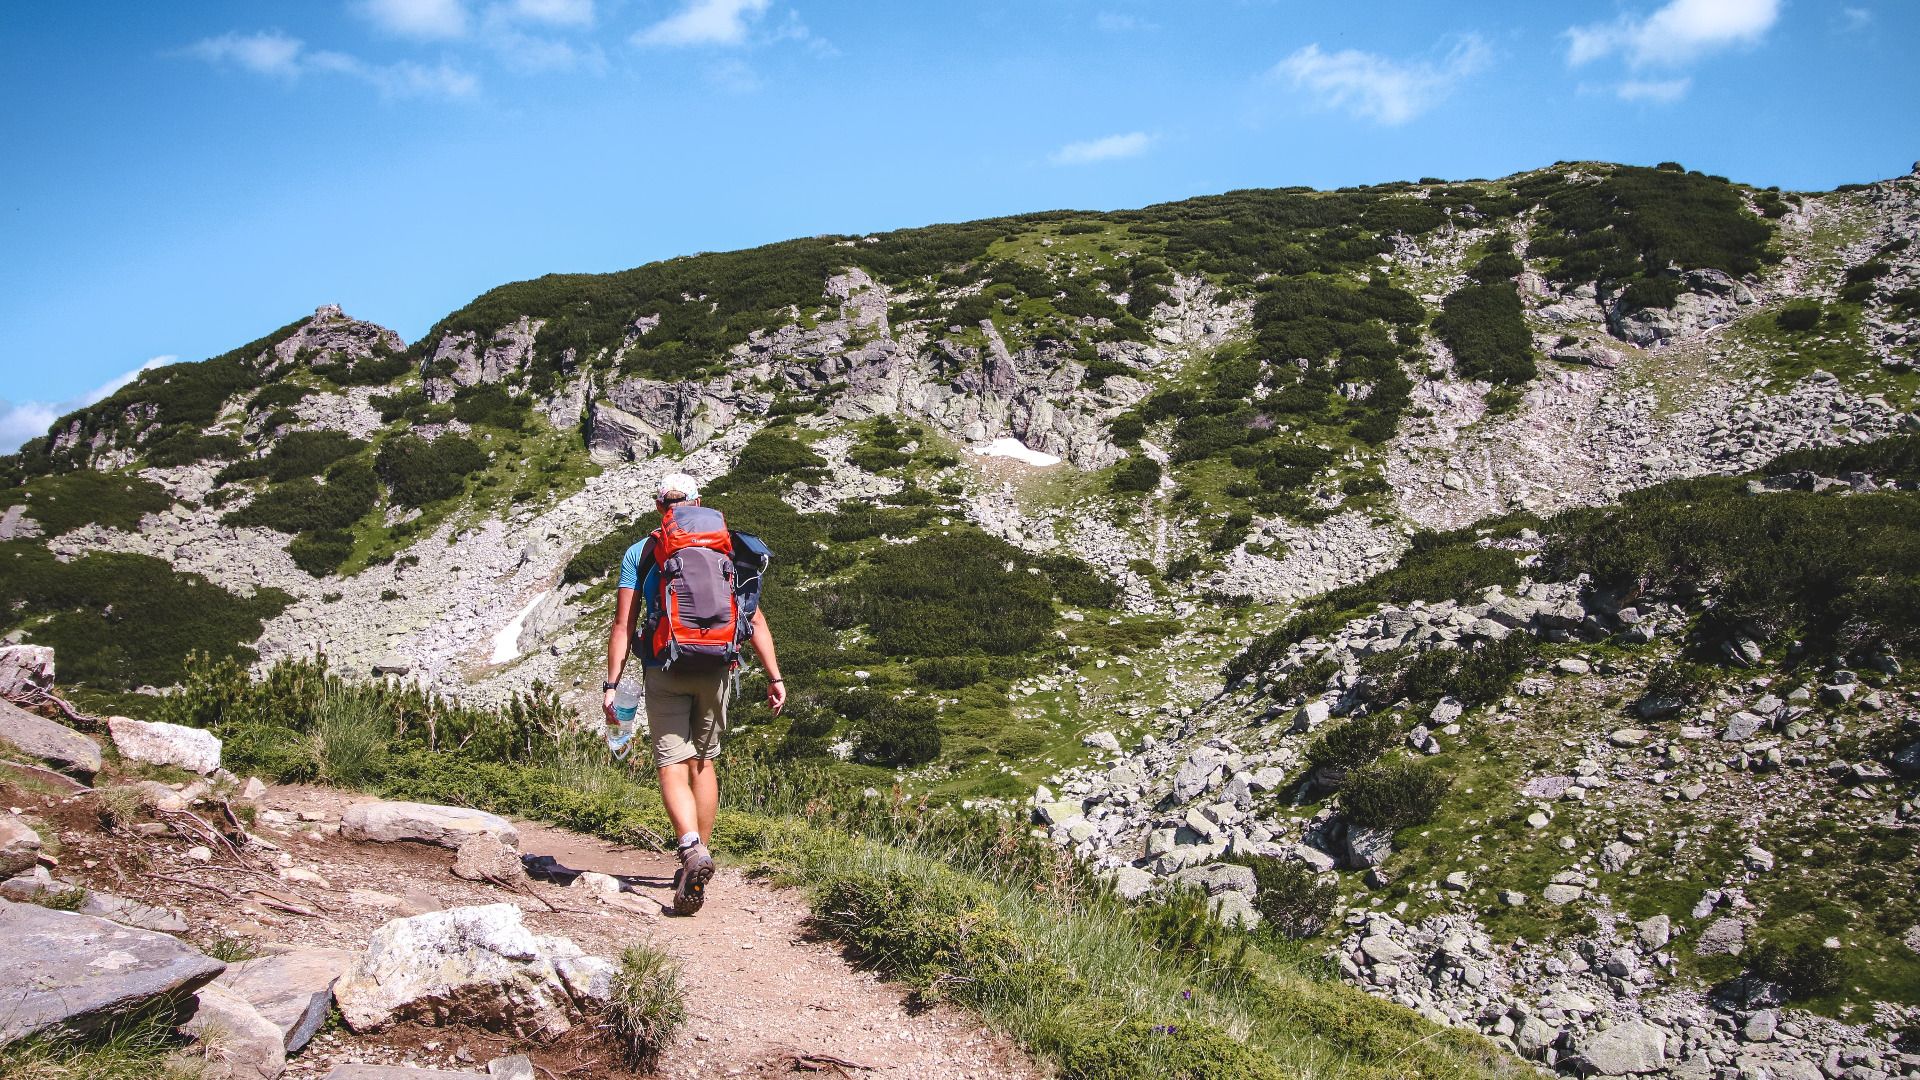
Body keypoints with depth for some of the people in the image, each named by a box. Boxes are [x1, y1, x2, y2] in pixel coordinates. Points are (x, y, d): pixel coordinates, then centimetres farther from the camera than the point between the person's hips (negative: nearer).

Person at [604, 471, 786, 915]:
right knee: (703, 762, 17)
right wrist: (774, 677, 5)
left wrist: (612, 684, -3)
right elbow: (755, 618, 4)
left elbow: (623, 625, -4)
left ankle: (693, 850, -29)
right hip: (715, 670, 3)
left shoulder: (639, 553, 4)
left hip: (664, 672, -3)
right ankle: (699, 858, 23)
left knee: (673, 766, -5)